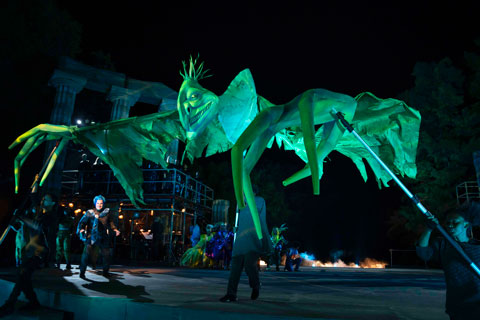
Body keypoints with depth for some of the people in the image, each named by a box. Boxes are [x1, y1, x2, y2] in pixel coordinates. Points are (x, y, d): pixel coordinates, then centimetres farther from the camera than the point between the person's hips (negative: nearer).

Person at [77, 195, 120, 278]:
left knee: (107, 255, 7)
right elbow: (82, 222, 2)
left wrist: (115, 229, 7)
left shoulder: (107, 211, 6)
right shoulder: (89, 212, 0)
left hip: (103, 238, 3)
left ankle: (105, 272, 24)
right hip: (91, 236, -2)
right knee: (87, 254, -12)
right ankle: (82, 272, 3)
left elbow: (110, 222, 16)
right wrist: (81, 229, -15)